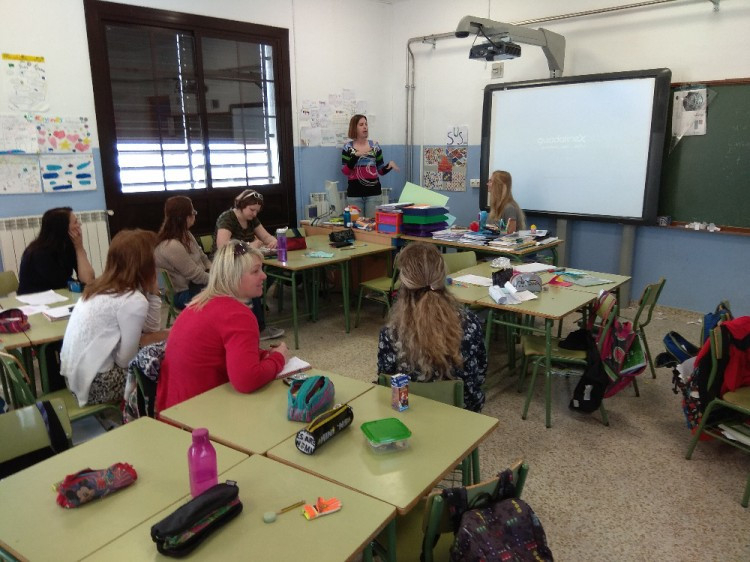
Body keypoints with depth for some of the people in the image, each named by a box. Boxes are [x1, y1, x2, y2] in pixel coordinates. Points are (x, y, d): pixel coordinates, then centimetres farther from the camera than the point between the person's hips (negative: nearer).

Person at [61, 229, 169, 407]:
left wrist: (152, 290, 0)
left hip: (76, 373, 9)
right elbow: (125, 359, -16)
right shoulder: (133, 300, -23)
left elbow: (151, 328, 7)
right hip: (96, 382, -9)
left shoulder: (103, 285, 5)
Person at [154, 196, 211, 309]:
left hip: (194, 282, 9)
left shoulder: (184, 235, 3)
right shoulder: (172, 246, -26)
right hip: (184, 295, -9)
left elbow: (203, 258, 11)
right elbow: (197, 276, -22)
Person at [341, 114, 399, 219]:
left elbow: (381, 171, 11)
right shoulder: (348, 147, 3)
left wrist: (390, 165, -9)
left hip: (373, 191, 1)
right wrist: (355, 156, -17)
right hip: (355, 192, -1)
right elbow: (345, 171, -6)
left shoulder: (375, 146, 8)